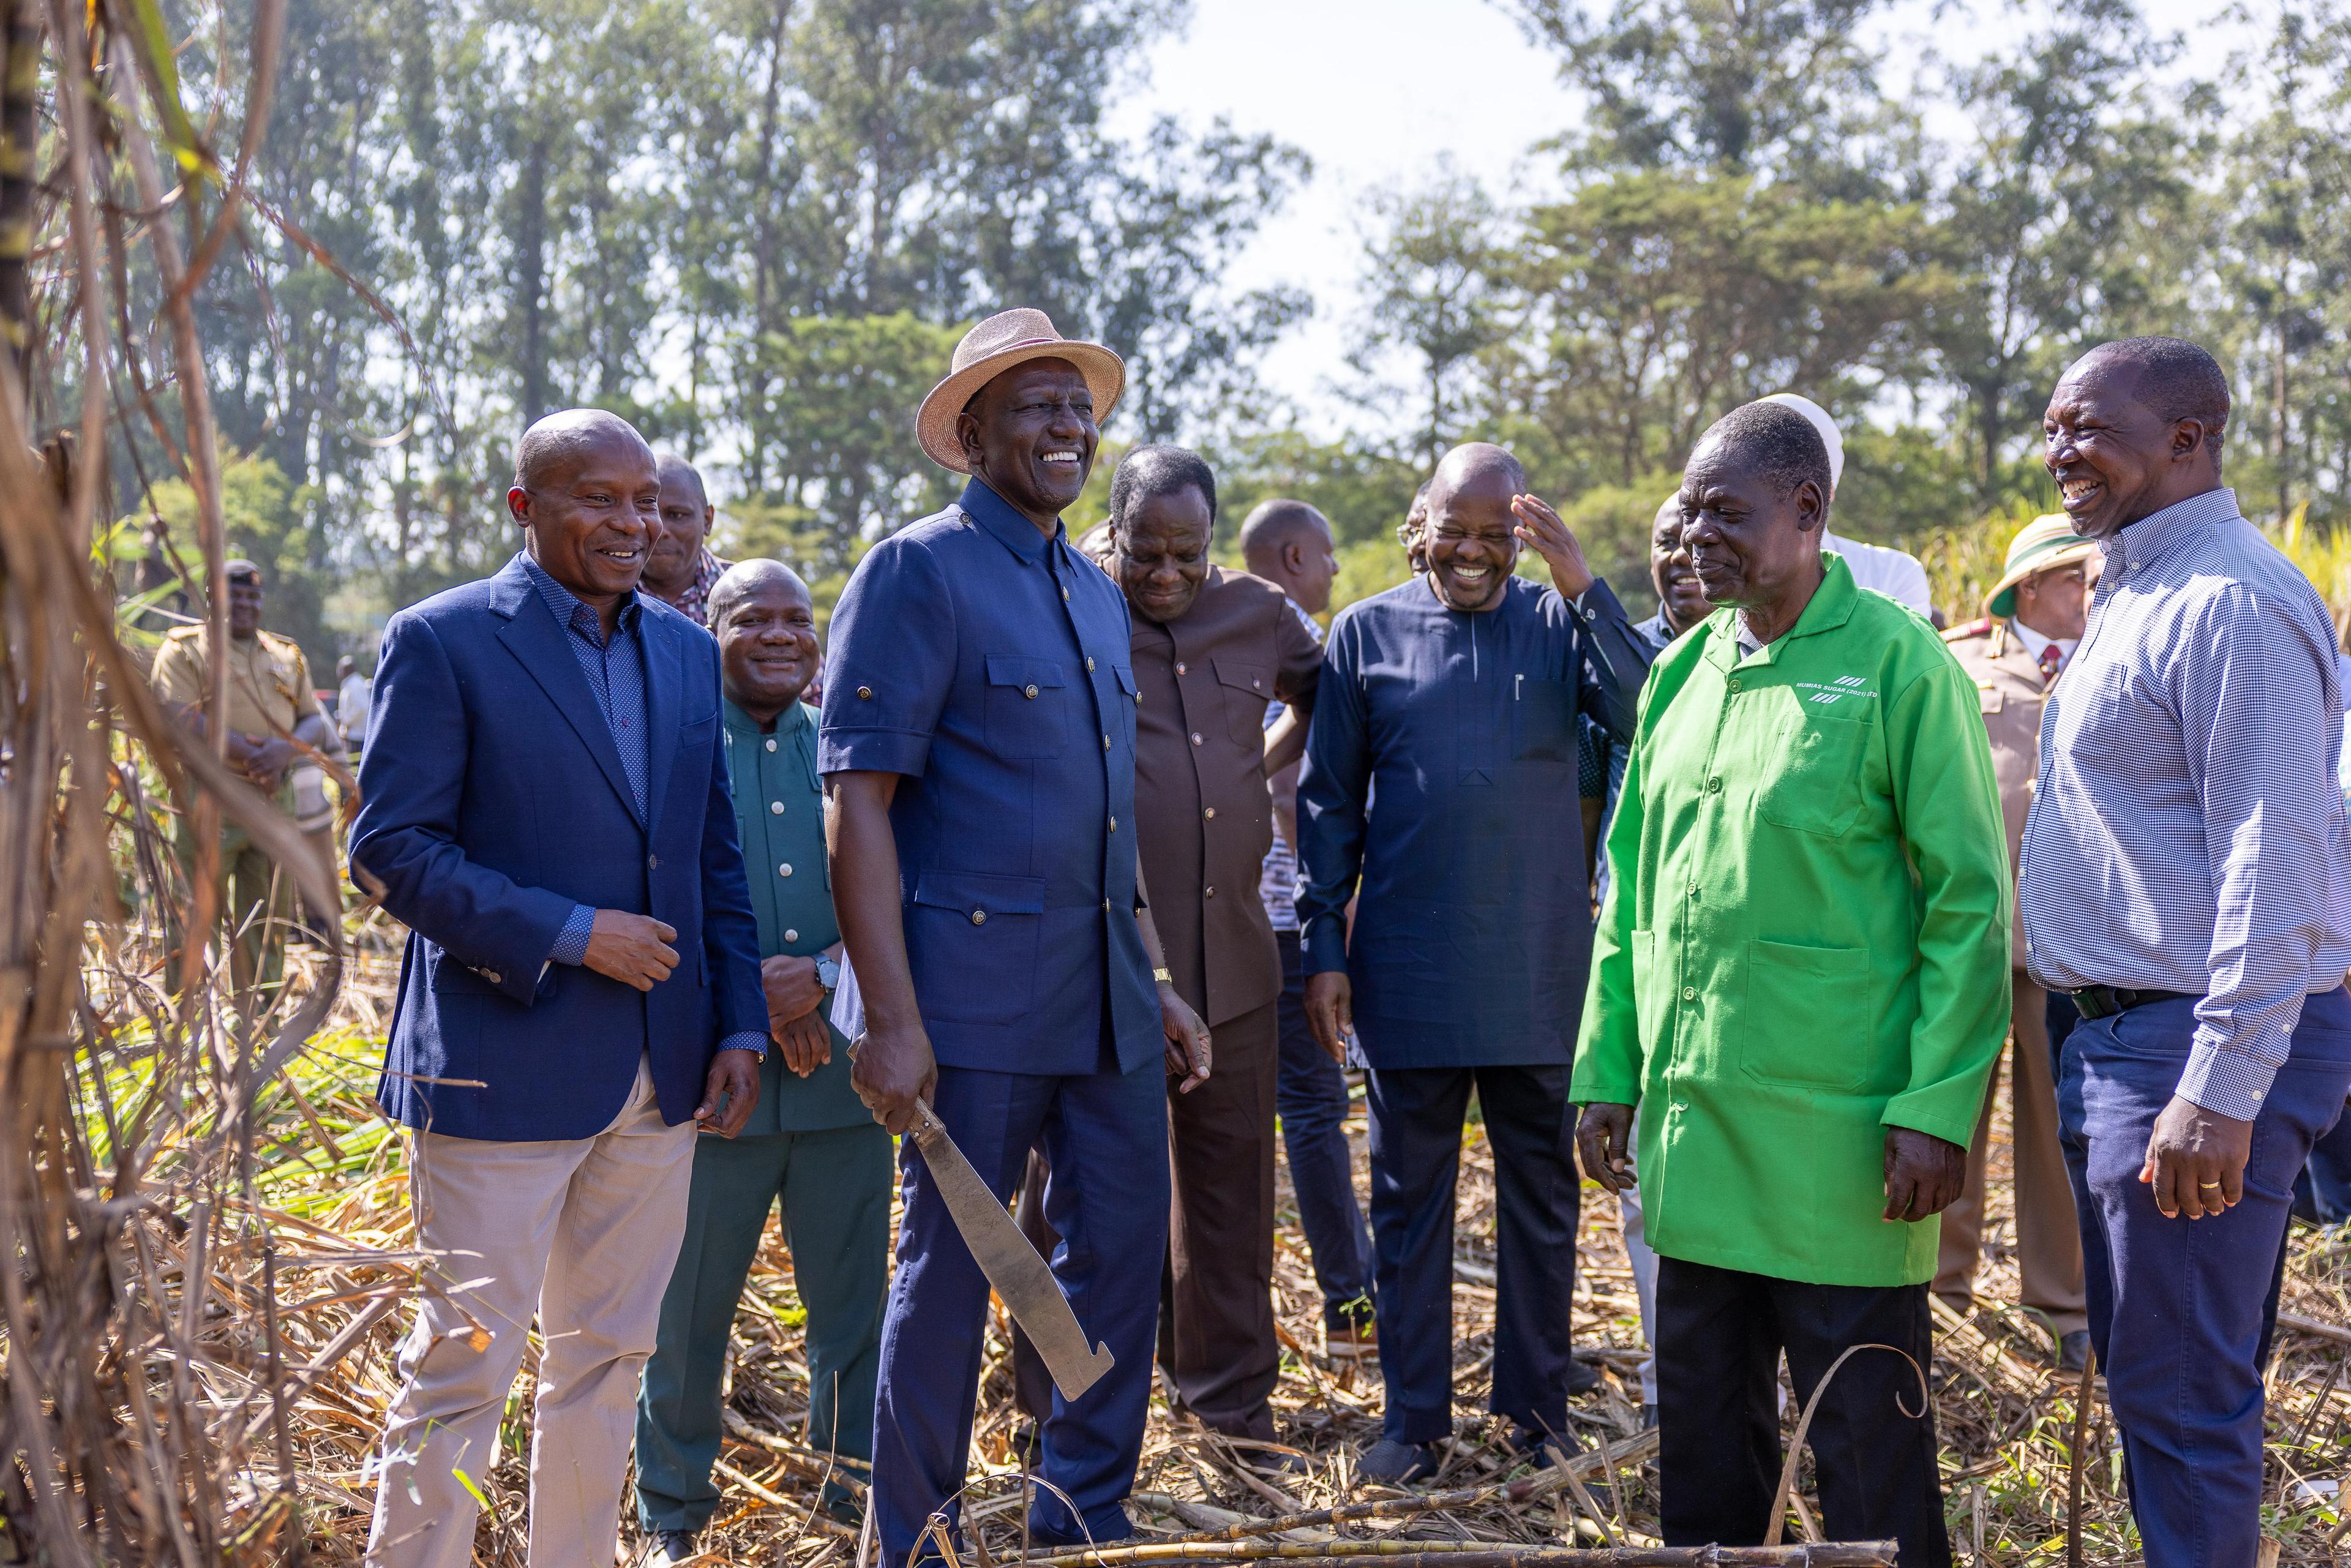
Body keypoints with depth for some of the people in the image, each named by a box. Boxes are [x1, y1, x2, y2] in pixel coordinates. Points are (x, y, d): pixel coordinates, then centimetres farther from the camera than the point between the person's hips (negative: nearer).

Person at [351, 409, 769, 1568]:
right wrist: (567, 935, -17)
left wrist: (739, 1024, 7)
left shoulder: (686, 651, 12)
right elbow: (392, 846, -11)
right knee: (465, 1363, -1)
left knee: (606, 1359, 14)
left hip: (659, 1073, 6)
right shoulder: (444, 641, -6)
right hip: (504, 1068, -6)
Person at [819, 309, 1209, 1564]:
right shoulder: (917, 572, -8)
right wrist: (890, 1020, -19)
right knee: (948, 1272, 2)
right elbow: (855, 805, -13)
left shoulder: (1099, 595, 16)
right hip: (975, 997, -7)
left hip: (1105, 998, 8)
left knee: (1123, 1253, 12)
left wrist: (1153, 982, 17)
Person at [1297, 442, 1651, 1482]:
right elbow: (1329, 804, 5)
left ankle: (1537, 1405, 23)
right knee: (1409, 1199, 8)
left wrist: (1583, 588, -19)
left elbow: (1645, 722, -13)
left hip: (1538, 971, 0)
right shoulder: (1366, 634, 4)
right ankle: (1414, 1414, 18)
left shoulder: (1560, 623, 3)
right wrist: (1324, 948, -1)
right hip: (1408, 971, 0)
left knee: (1541, 1193, 10)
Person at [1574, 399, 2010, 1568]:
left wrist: (1937, 1107, -15)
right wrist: (1607, 1066, 10)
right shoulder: (1681, 671, 11)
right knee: (1702, 1426, 16)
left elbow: (1968, 900, -10)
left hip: (1838, 1131, -6)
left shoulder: (1897, 662, -7)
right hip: (1691, 1117, 6)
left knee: (1867, 1440, 5)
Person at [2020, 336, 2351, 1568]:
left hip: (2200, 1045, -10)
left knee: (2178, 1392, -3)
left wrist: (2222, 1092, -25)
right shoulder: (2132, 598, 17)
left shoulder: (2231, 602, -16)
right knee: (2138, 1369, 18)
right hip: (2115, 1037, 10)